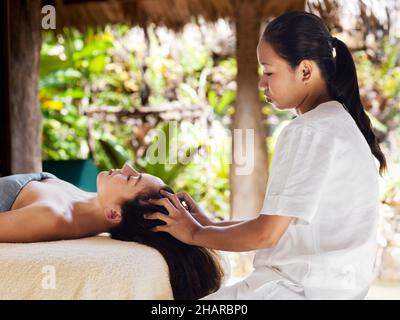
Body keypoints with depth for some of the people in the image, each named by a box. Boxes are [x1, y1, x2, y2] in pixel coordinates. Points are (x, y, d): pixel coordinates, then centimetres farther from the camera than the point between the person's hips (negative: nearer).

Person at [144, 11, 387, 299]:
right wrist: (213, 225, 12)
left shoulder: (309, 130, -15)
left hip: (303, 288, -10)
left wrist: (196, 234, -1)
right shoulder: (340, 122, 16)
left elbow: (266, 234, -16)